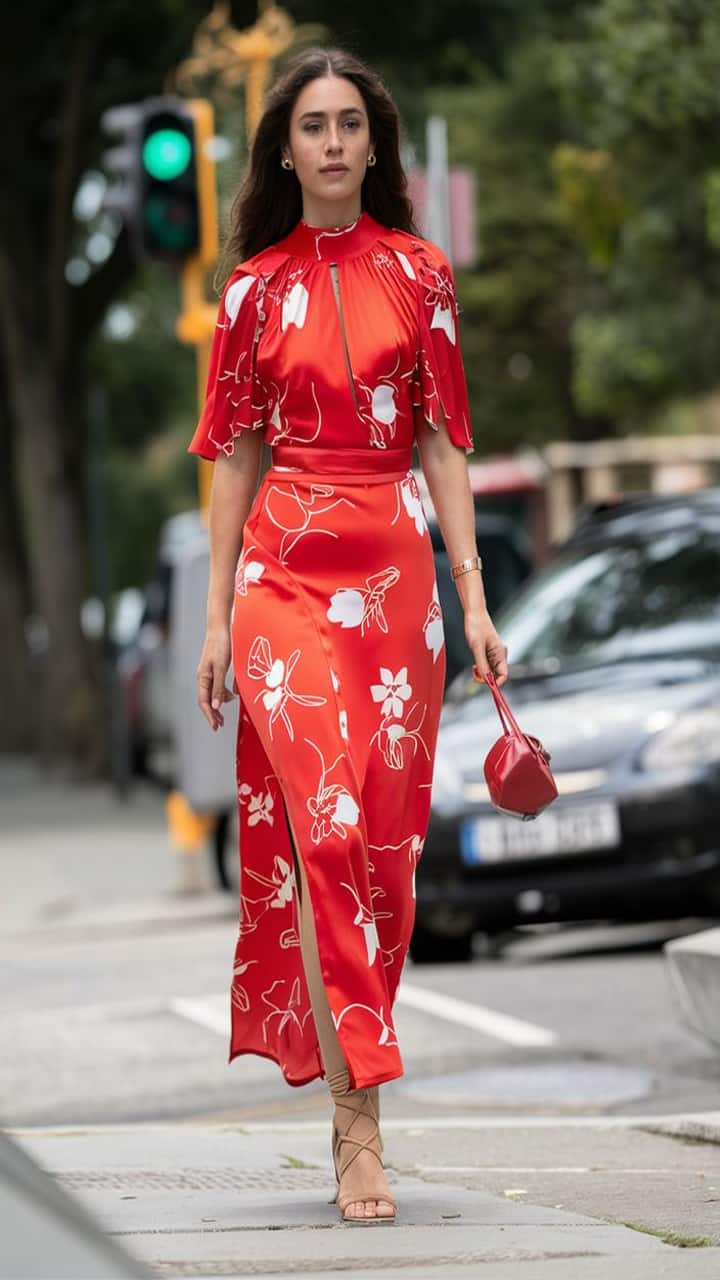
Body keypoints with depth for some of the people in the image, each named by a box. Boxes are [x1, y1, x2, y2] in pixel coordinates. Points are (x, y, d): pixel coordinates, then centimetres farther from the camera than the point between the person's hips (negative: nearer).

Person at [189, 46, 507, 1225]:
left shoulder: (418, 275, 8)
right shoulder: (255, 288, 7)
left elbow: (444, 443, 6)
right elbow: (234, 455, 10)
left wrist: (473, 596, -1)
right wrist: (218, 616, 6)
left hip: (395, 569, 2)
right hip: (284, 568, -1)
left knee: (387, 837, 1)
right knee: (326, 823, -15)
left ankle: (351, 1079, 16)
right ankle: (359, 1121, -18)